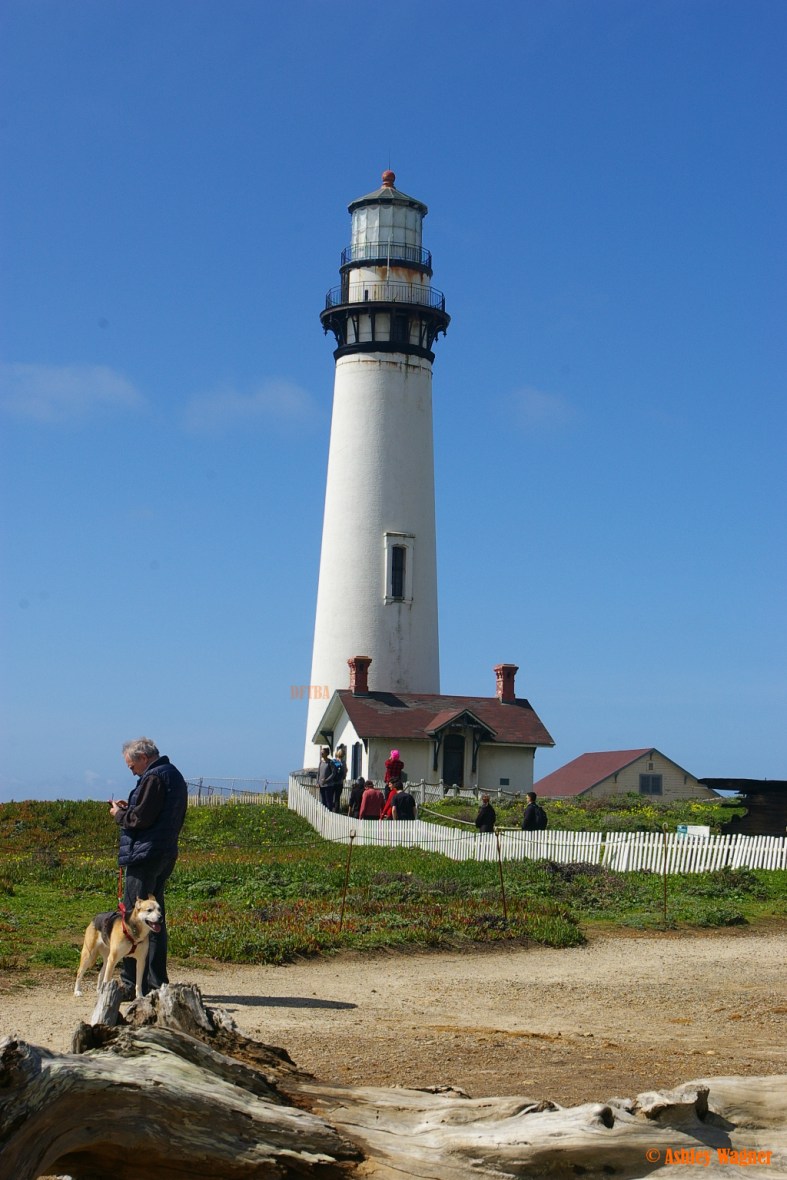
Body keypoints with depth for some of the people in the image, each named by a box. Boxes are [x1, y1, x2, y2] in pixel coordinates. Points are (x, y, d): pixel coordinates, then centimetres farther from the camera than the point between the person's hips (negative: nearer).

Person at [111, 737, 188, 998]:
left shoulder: (154, 778, -14)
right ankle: (156, 981, 18)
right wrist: (127, 808, 11)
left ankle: (132, 984, -6)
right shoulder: (174, 775, 18)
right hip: (166, 854, 10)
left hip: (145, 855, -10)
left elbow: (141, 818, -19)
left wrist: (119, 814, -2)